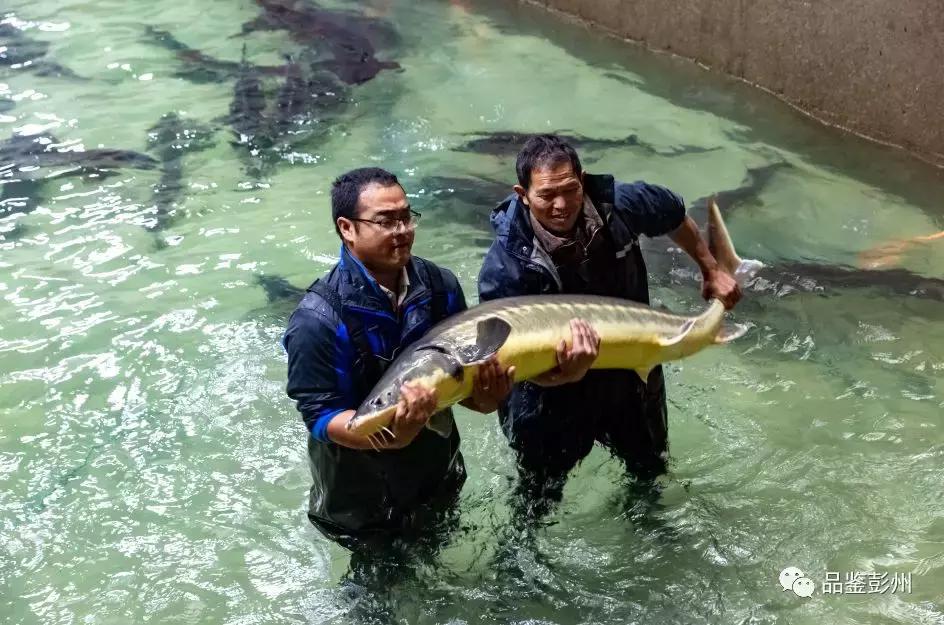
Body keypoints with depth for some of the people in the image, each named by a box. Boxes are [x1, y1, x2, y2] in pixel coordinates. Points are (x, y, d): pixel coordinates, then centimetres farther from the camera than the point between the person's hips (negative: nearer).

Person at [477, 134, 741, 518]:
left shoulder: (618, 206, -22)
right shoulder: (504, 268, -32)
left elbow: (675, 216, 2)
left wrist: (711, 271, 8)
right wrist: (567, 374, -53)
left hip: (634, 377, 4)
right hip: (555, 403, -4)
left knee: (651, 471, 31)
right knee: (537, 503, 18)